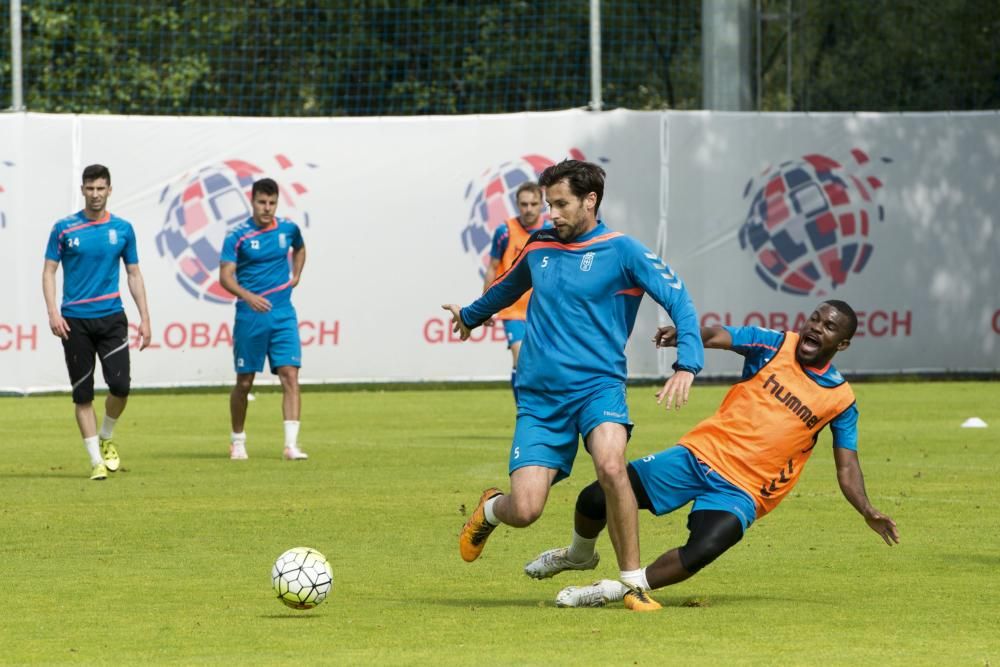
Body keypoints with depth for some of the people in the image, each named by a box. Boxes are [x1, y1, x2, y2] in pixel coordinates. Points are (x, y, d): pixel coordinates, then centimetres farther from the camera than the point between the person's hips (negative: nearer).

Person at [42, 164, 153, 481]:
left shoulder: (122, 229, 6)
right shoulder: (64, 229, 1)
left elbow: (134, 275, 12)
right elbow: (49, 271, 3)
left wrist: (145, 318, 6)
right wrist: (53, 312, -11)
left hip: (111, 317, 1)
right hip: (75, 320, -1)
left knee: (120, 385, -11)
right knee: (83, 394, -1)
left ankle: (106, 439, 16)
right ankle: (96, 460, 7)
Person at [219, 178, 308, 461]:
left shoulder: (288, 229, 5)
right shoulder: (238, 235, -7)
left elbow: (299, 249, 29)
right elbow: (225, 275, -13)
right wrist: (248, 296, -29)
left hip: (283, 314, 2)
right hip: (249, 316, -2)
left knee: (290, 375, -11)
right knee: (244, 382, 6)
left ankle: (291, 444, -16)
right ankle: (237, 440, 25)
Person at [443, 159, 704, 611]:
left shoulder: (621, 251, -2)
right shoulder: (538, 248, 12)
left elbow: (678, 300, -7)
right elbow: (507, 288, 34)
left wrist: (687, 365, -22)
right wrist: (471, 315, 53)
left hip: (598, 384, -3)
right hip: (539, 396, 3)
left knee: (611, 465, -32)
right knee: (524, 509, -10)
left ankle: (634, 582, -17)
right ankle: (489, 510, 30)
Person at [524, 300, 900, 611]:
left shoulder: (840, 399, 1)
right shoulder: (775, 345, 0)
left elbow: (847, 468, 3)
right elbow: (715, 336, -14)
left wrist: (868, 512, -15)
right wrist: (684, 335, -37)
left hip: (742, 492, -1)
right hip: (703, 454, 1)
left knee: (702, 551, -31)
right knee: (595, 499, -5)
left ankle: (615, 591, -10)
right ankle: (580, 554, 31)